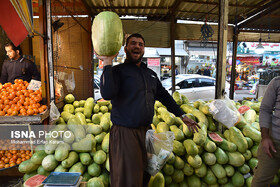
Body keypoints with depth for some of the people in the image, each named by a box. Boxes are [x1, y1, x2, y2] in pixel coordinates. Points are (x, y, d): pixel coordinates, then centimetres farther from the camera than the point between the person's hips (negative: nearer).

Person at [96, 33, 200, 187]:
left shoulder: (151, 74, 13)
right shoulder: (117, 70, -6)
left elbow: (164, 96, 21)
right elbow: (107, 94, -24)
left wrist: (182, 116, 18)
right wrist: (107, 63, -24)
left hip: (146, 130, 6)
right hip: (125, 133, -6)